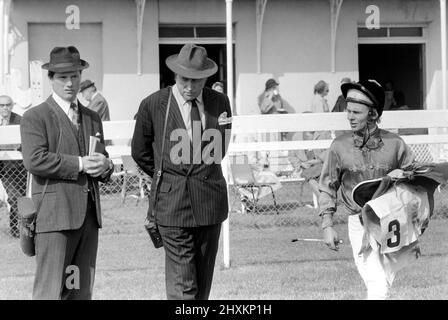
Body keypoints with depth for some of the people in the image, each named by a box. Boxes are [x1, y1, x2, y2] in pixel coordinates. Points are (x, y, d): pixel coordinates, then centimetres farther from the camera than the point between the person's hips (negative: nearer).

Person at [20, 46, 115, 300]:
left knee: (82, 291, 6)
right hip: (54, 215, -6)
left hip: (89, 214, 6)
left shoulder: (93, 118, 20)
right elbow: (34, 160, -15)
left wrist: (105, 165, -1)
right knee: (50, 290, -10)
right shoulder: (35, 117, -1)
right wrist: (79, 164, -17)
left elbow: (102, 157, 24)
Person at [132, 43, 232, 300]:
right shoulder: (153, 105, -4)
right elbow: (140, 152, 10)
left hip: (211, 201, 4)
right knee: (183, 287, -9)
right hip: (173, 204, -4)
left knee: (203, 284, 10)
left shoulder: (220, 102, 5)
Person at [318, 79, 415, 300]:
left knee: (385, 284, 7)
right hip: (360, 223, -2)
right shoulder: (340, 146, 1)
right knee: (377, 286, -15)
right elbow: (328, 188, 6)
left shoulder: (394, 144, 1)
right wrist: (327, 225, -1)